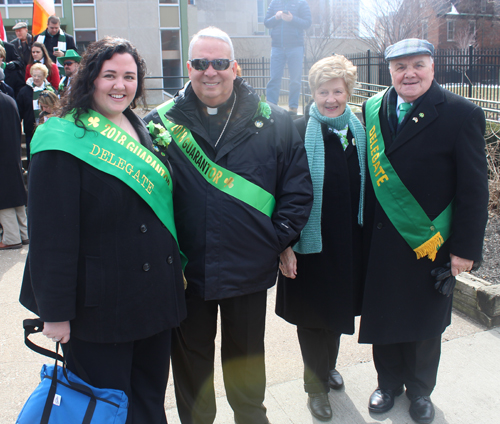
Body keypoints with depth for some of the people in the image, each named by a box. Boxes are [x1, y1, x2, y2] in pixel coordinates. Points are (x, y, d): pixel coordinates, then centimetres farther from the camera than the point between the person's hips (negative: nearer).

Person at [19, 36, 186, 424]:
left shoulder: (143, 130, 9)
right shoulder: (65, 139, -13)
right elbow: (51, 234, -15)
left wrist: (177, 269, 16)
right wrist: (55, 312, -16)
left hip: (155, 295, 7)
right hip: (99, 304, -6)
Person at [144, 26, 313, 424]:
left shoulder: (273, 123, -2)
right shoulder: (160, 123, -4)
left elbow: (298, 189, 2)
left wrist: (278, 239, -4)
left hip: (250, 271, 1)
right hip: (184, 270, 0)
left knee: (246, 357, 21)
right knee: (191, 358, 18)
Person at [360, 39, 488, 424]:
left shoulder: (462, 114, -9)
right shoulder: (373, 110, 3)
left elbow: (474, 189, -9)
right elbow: (365, 173, 3)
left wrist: (466, 248, -10)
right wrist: (362, 231, 1)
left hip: (432, 244, -2)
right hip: (380, 243, 3)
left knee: (425, 322, 16)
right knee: (383, 317, 15)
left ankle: (420, 389, 40)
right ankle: (389, 382, 40)